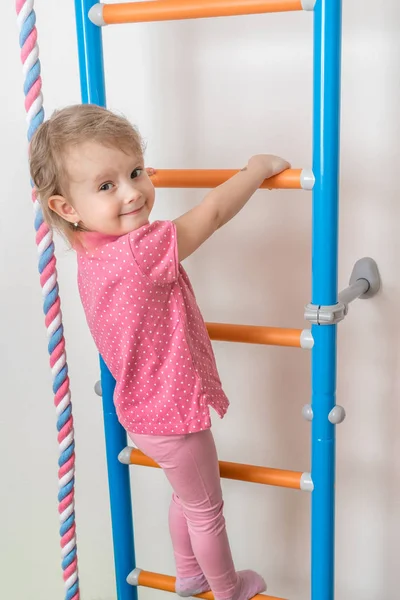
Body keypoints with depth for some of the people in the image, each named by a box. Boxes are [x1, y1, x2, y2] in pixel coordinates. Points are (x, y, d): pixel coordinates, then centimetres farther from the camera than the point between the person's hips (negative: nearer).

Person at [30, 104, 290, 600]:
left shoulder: (92, 256, -5)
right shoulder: (139, 252, -34)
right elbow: (214, 212, -26)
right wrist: (259, 167, -10)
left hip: (146, 408, 9)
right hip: (173, 415, -9)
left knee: (187, 495, 30)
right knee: (206, 508, 17)